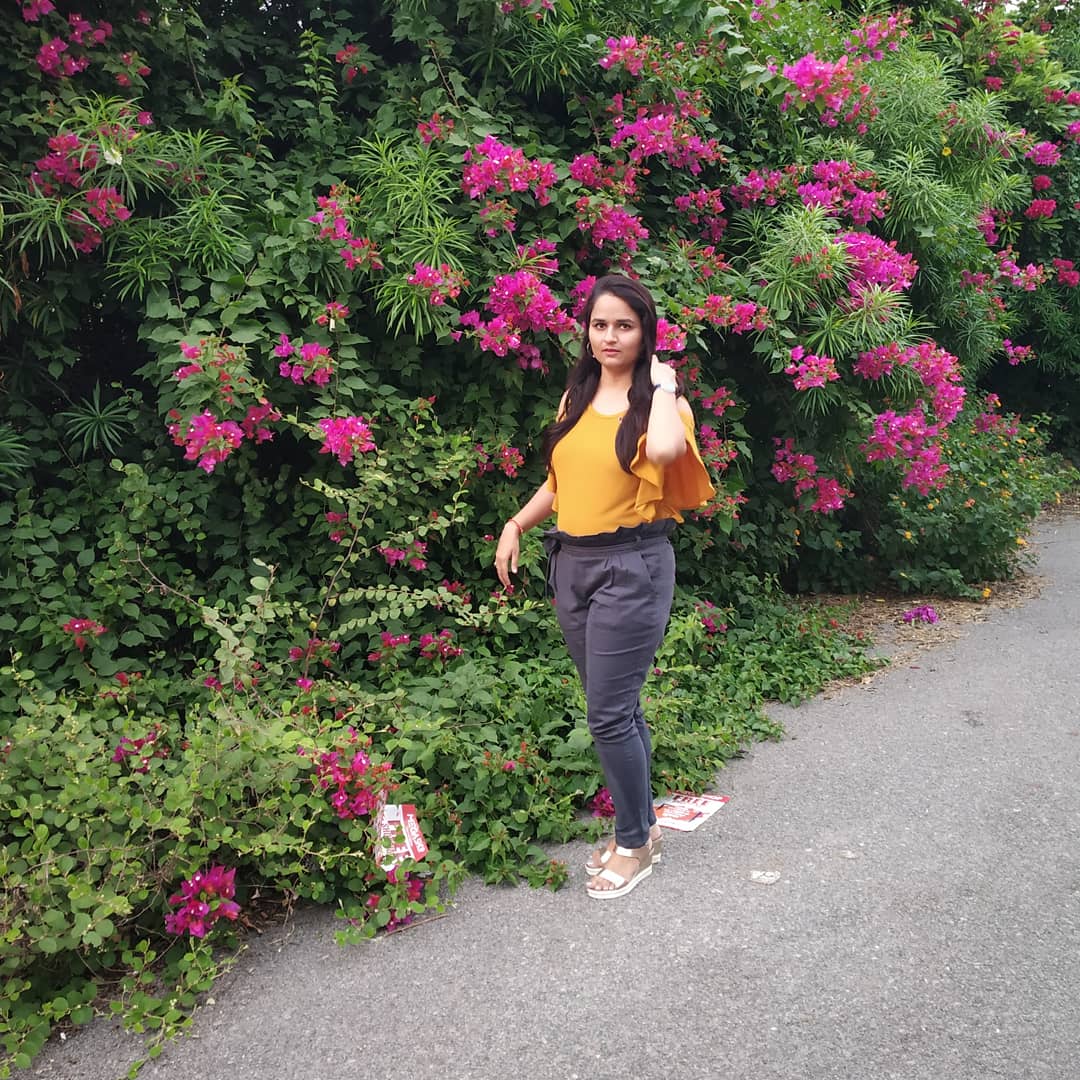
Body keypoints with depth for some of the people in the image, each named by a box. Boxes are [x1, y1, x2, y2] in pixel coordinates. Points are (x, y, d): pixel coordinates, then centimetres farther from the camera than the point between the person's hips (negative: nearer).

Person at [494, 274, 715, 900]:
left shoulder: (656, 398, -8)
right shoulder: (577, 396, 10)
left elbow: (664, 450, -33)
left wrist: (662, 384, -18)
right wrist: (517, 526, 12)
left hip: (631, 567, -6)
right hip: (572, 562, 6)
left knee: (610, 713, -3)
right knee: (617, 706, 15)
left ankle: (635, 844, 16)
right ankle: (641, 825, 31)